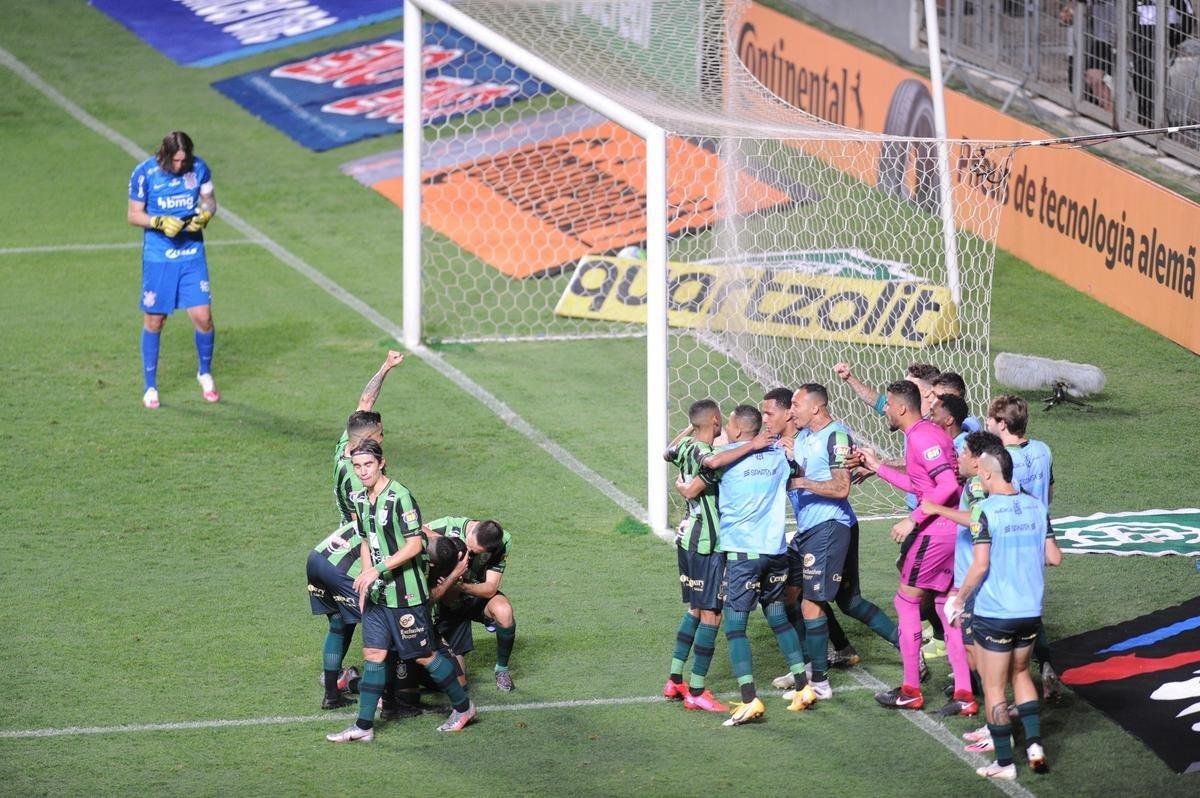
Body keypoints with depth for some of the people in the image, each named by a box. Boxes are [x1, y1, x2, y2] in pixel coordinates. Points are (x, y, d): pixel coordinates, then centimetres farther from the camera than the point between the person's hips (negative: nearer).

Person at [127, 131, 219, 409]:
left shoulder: (199, 168, -4)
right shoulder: (144, 173, -11)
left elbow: (209, 200, 10)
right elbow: (133, 214, -3)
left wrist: (204, 216, -13)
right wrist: (161, 223, -20)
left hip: (192, 254, 2)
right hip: (158, 258, -2)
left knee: (203, 317, -5)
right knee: (154, 321, 4)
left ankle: (205, 373, 22)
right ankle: (150, 387, 18)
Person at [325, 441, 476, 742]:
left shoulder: (399, 497, -18)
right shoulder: (361, 500, 8)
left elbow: (414, 545, -21)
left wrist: (377, 570, -23)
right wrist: (365, 580, 9)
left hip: (406, 593, -7)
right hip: (377, 594, 7)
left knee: (424, 655, 2)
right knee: (373, 654, 5)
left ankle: (463, 707, 20)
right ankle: (363, 726, 8)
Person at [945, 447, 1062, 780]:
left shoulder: (984, 511, -15)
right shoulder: (1036, 506, 2)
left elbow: (980, 565, -19)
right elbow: (1054, 557, 5)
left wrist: (959, 600, -6)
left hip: (994, 614, -6)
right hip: (1030, 611, 6)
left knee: (994, 687, 6)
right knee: (1020, 673, 25)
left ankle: (1004, 762, 9)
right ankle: (1034, 743, 14)